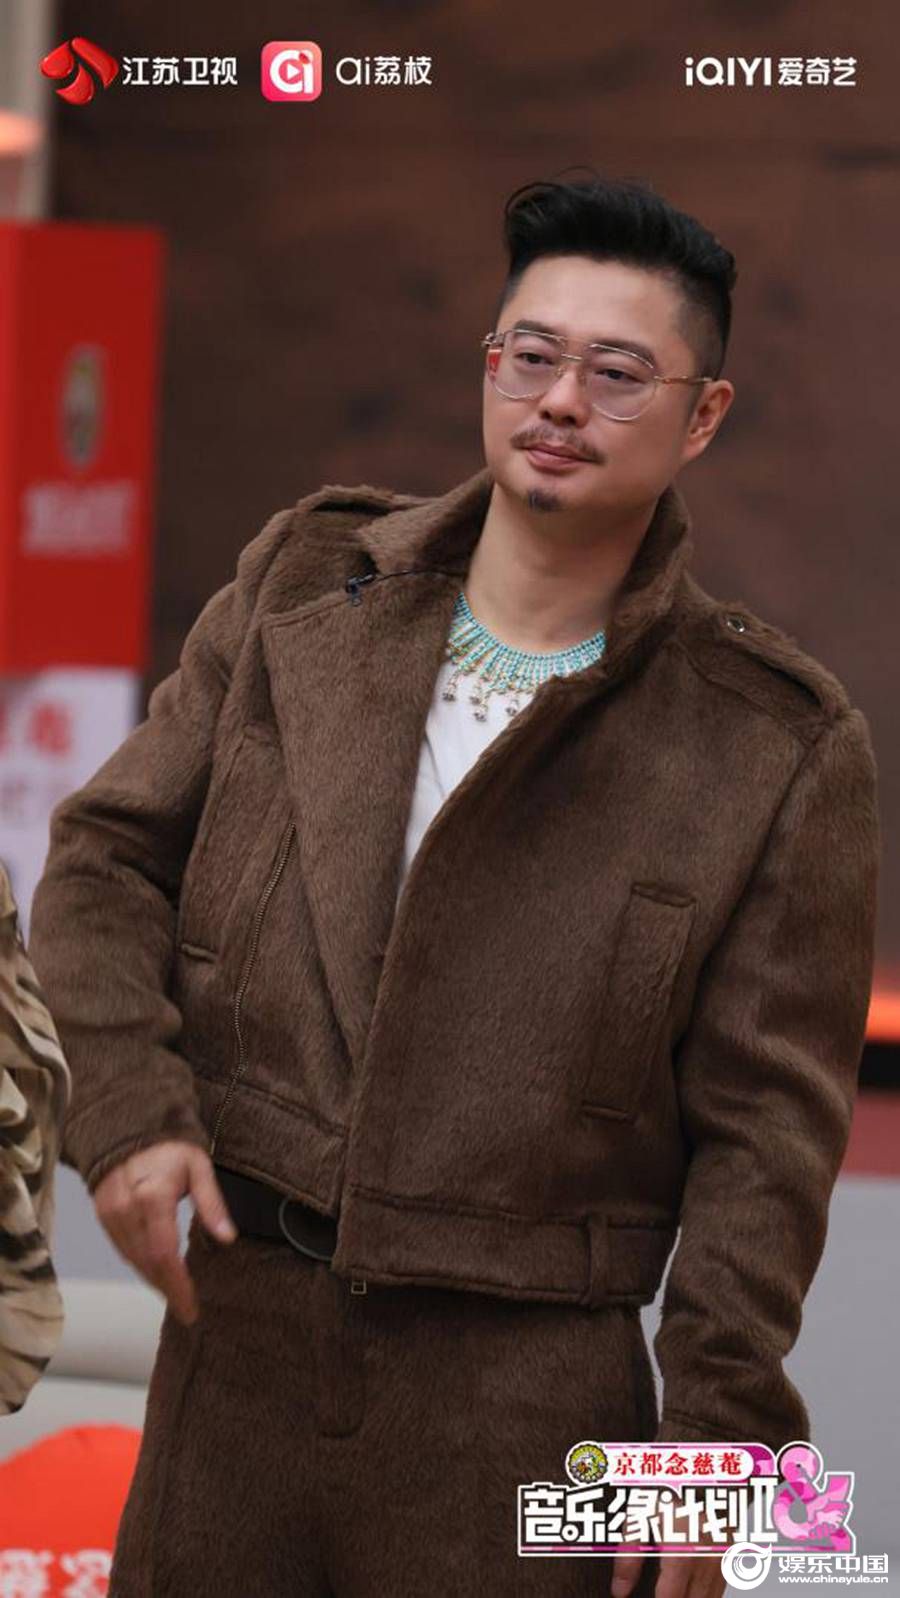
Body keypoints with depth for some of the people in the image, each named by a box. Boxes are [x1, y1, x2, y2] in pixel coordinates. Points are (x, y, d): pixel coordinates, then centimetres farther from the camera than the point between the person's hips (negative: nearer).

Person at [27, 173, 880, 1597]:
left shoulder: (781, 747, -3)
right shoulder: (307, 584, 6)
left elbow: (768, 1131, -4)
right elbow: (112, 850, 11)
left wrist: (713, 1432, -9)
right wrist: (124, 1103, -5)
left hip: (527, 1393, -3)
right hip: (239, 1324, 3)